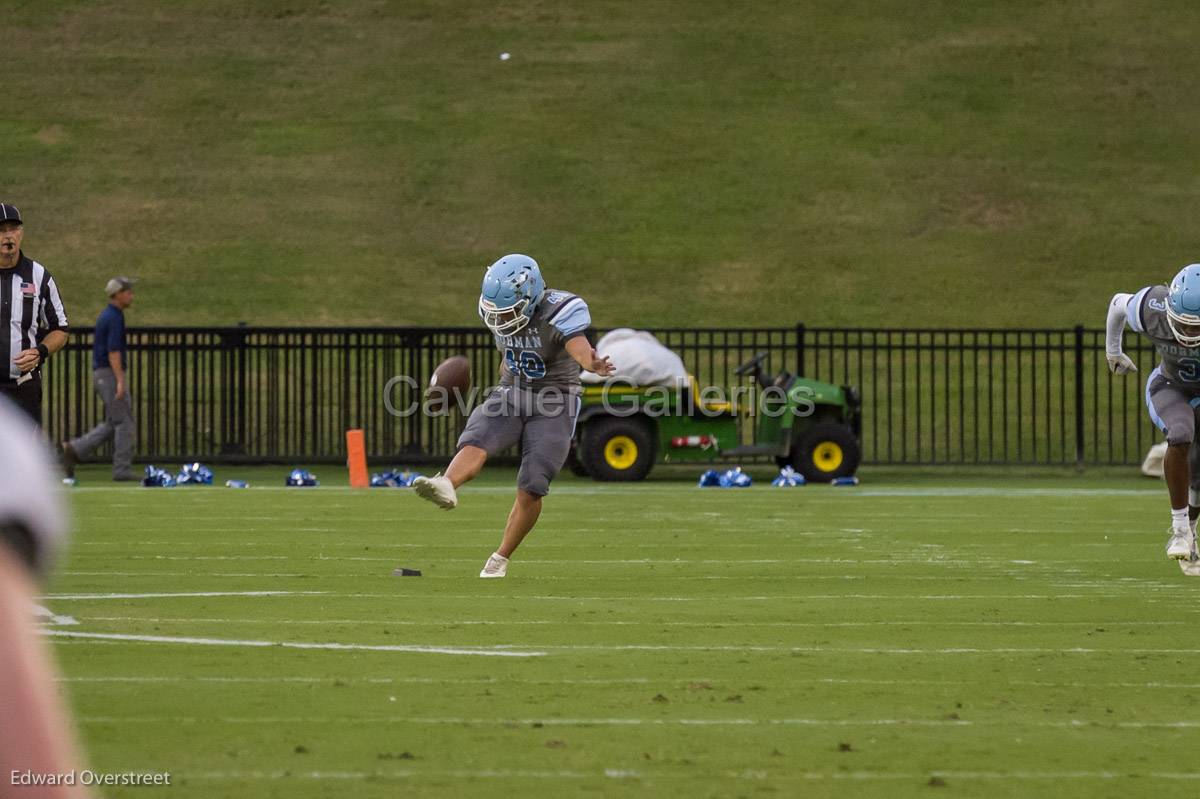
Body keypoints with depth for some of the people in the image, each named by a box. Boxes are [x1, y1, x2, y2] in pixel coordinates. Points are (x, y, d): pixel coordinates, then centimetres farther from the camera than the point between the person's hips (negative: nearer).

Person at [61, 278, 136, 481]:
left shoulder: (105, 316, 17)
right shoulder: (115, 318, -14)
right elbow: (113, 351, -22)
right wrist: (120, 381, -27)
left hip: (100, 373, 10)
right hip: (111, 373, -10)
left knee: (112, 424, 11)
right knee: (124, 422, -5)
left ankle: (74, 450, 4)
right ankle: (122, 469, -4)